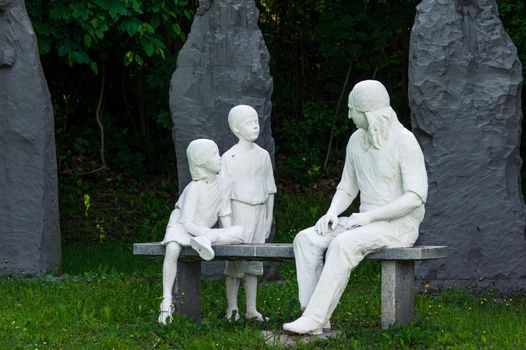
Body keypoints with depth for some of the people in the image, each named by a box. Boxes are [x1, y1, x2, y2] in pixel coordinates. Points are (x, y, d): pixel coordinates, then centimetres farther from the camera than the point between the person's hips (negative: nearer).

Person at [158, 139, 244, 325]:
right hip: (181, 227, -5)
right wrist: (214, 233, -26)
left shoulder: (222, 186, -2)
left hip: (204, 230, 5)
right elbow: (187, 223, -24)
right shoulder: (194, 189, -20)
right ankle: (167, 302, -32)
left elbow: (226, 219, 4)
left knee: (241, 231, -18)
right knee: (172, 249, -39)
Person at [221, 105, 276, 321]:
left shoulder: (263, 155, 9)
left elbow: (269, 189, 14)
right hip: (238, 209, -5)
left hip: (258, 211, 5)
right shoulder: (230, 157, -6)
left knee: (254, 259, 6)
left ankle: (251, 308, 11)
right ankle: (232, 308, 2)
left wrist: (269, 216, 11)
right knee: (235, 257, -5)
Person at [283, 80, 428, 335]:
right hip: (368, 223, 7)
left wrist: (368, 216, -24)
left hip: (398, 226, -7)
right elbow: (347, 189, 15)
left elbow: (416, 197, -21)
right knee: (306, 239, -15)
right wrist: (332, 213, -7)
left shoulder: (405, 142, -16)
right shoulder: (357, 140, 8)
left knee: (342, 245, -35)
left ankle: (314, 318, -32)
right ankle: (315, 316, -21)